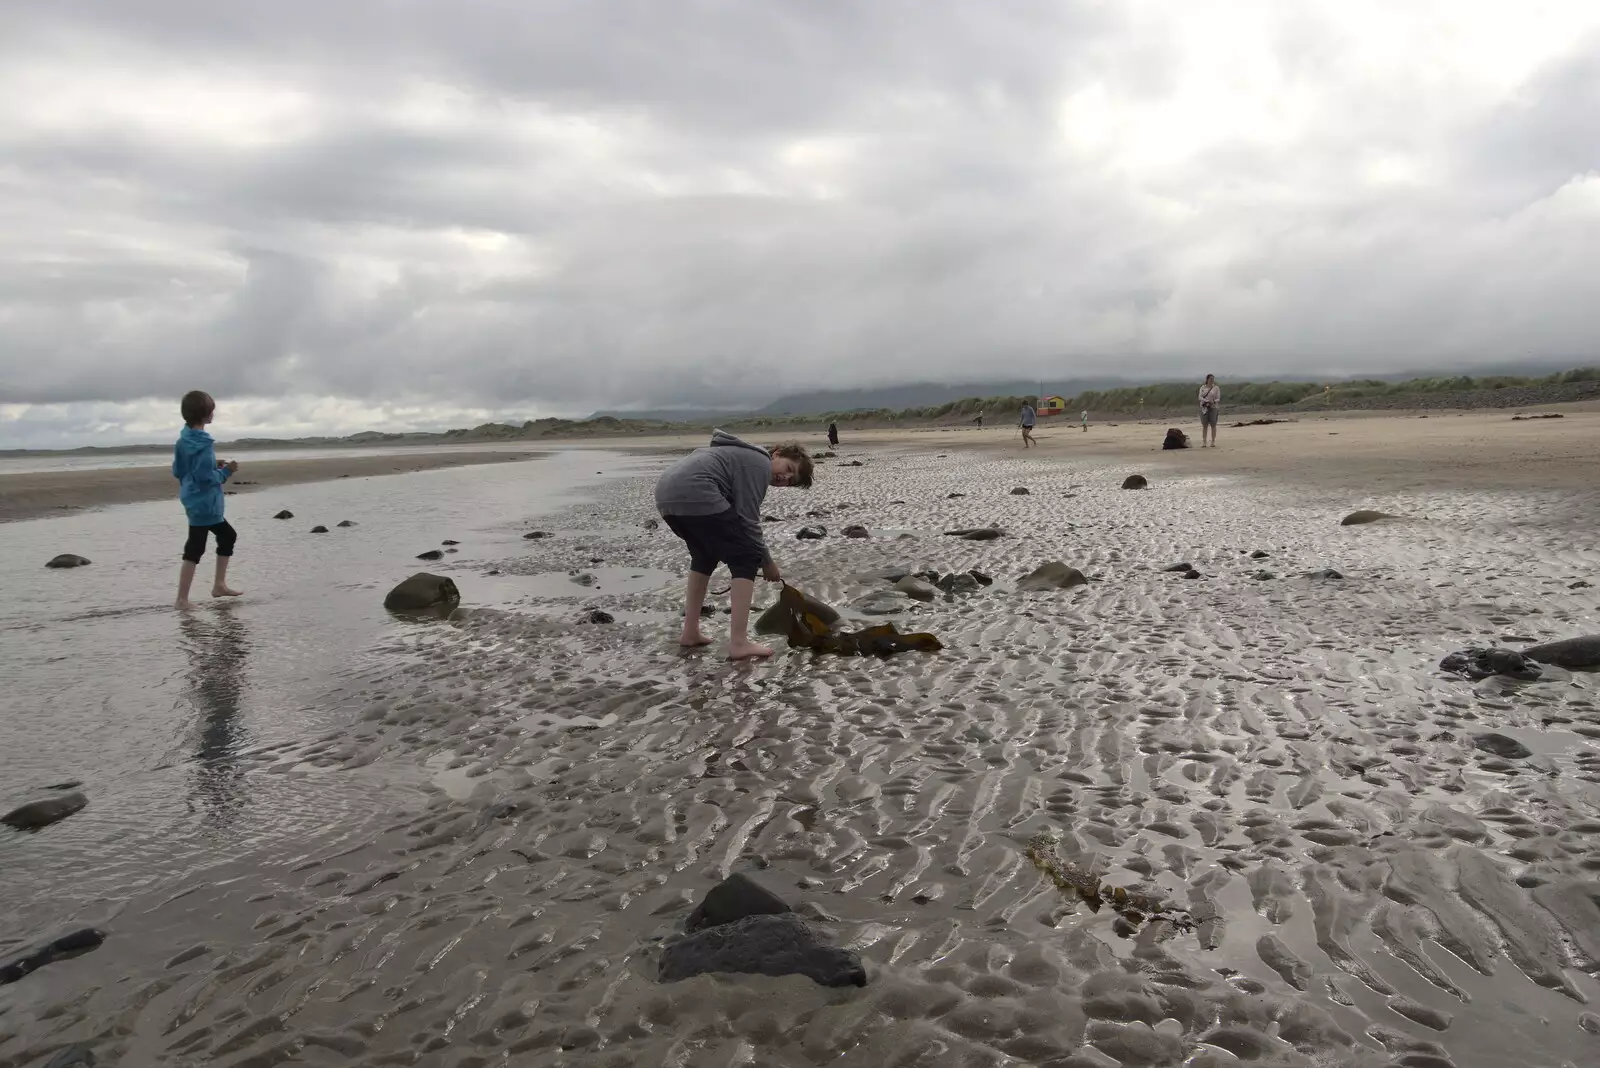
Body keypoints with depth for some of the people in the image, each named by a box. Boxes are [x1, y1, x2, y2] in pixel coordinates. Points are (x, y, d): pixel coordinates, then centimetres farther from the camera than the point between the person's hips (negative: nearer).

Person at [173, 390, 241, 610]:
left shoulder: (183, 440, 7)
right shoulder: (204, 444, -20)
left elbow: (177, 471, 13)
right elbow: (206, 477, -23)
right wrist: (226, 471, -8)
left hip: (195, 500, 10)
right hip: (204, 503, -10)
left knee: (228, 536, 22)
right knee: (195, 549, -5)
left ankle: (219, 584, 27)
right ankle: (182, 599, -2)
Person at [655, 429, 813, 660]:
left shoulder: (745, 457, 34)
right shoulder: (759, 463, 4)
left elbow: (737, 518, 30)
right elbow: (747, 520, -2)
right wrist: (767, 563, 8)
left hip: (666, 492, 10)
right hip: (695, 495, -10)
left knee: (705, 555, 29)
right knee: (746, 557, -2)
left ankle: (690, 632, 29)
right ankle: (738, 643, -8)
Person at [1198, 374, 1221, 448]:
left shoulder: (1216, 388, 3)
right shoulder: (1202, 388, 8)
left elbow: (1218, 399, -1)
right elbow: (1200, 397, 0)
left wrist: (1213, 402, -23)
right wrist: (1206, 401, -20)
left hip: (1213, 408, -1)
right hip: (1204, 408, 2)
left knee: (1213, 425, -3)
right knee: (1204, 425, 0)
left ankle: (1213, 442, 0)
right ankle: (1204, 442, 1)